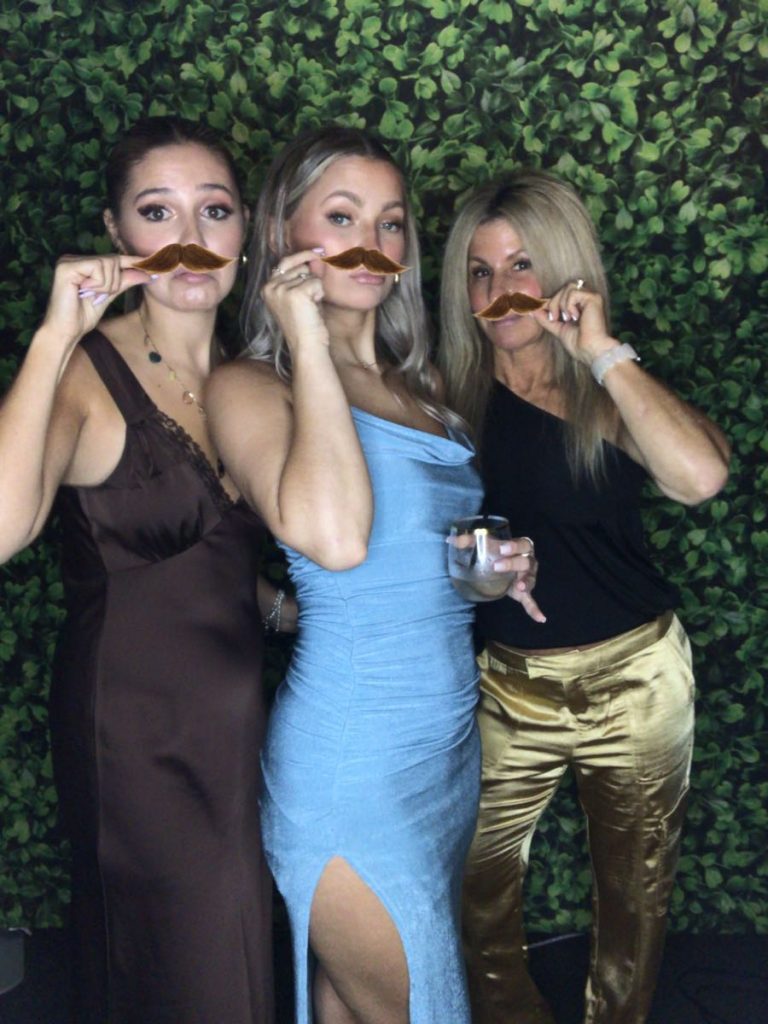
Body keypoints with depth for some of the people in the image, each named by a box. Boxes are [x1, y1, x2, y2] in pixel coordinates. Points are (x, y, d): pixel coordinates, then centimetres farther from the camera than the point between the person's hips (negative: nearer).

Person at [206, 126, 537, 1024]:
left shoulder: (418, 386, 9)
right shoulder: (250, 386, -12)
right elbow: (334, 537, -31)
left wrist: (492, 568, 4)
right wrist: (309, 346, -23)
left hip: (452, 743, 6)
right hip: (352, 757, -6)